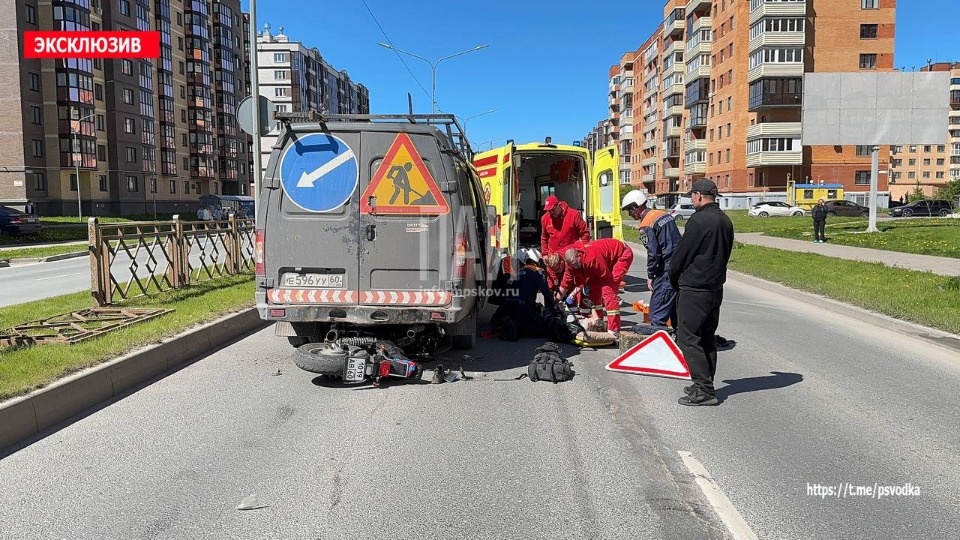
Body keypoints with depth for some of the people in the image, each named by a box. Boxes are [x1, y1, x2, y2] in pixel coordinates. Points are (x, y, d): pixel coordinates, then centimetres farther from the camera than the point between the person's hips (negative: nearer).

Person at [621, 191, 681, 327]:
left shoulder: (646, 225, -12)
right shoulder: (664, 214, 13)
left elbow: (653, 253, -17)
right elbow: (678, 240, 16)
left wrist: (650, 276, -6)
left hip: (668, 270, -9)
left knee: (657, 313, -6)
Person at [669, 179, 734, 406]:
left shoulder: (699, 220, -17)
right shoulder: (726, 221, 10)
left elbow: (681, 255, -13)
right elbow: (725, 254, 16)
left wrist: (674, 279, 3)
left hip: (694, 289, -9)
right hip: (716, 288, 9)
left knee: (688, 338, -4)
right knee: (707, 338, 15)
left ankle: (704, 390, -5)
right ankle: (706, 385, 22)